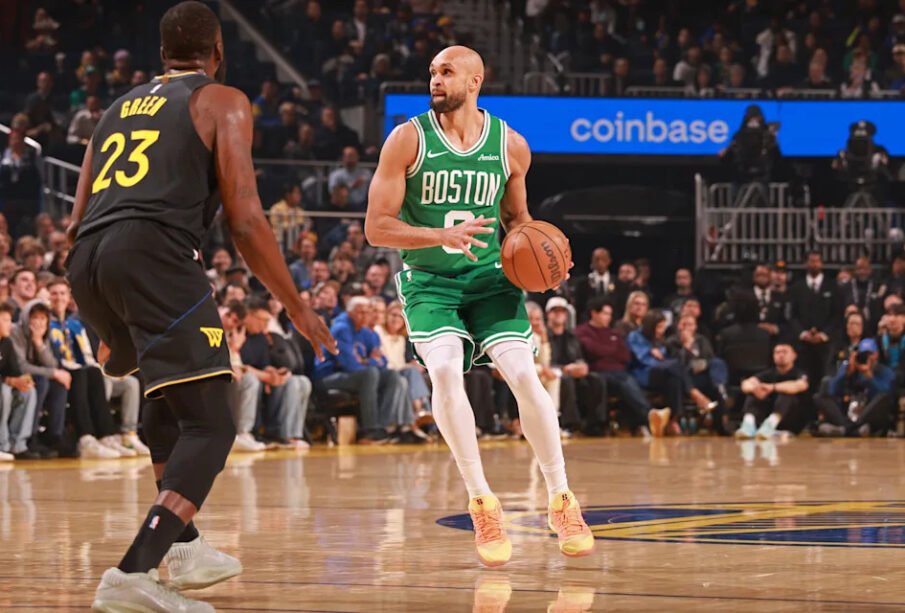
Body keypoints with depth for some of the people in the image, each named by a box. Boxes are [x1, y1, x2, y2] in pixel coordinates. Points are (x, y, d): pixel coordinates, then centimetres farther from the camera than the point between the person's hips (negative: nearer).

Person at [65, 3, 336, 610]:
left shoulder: (120, 107, 29)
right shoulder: (223, 102, 12)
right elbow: (246, 222, 1)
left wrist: (108, 328, 40)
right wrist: (298, 308, 12)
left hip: (86, 261, 7)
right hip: (154, 249, -7)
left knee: (171, 393, 31)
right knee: (209, 427, -7)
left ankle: (184, 546, 31)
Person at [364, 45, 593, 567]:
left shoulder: (511, 146, 0)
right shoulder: (408, 140, -8)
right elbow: (377, 228, -11)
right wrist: (442, 236, -26)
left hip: (489, 277, 2)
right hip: (429, 282, -2)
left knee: (523, 373, -16)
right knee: (445, 370, -26)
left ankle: (562, 501, 1)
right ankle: (483, 504, -14)